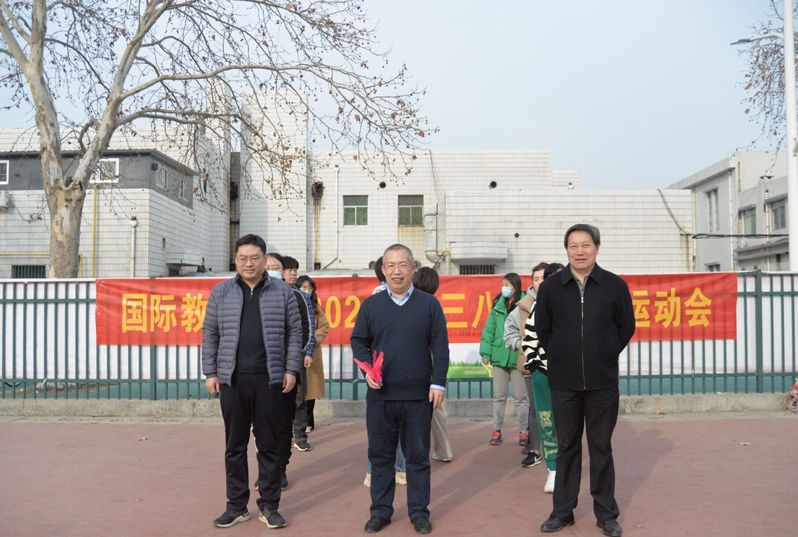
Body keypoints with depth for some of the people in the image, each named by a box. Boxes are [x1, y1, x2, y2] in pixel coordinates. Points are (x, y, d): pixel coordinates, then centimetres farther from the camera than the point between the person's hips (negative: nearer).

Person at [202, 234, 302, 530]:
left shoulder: (282, 292, 3)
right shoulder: (221, 292, 6)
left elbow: (294, 333, 4)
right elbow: (210, 334, 8)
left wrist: (291, 370, -3)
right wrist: (210, 372, 2)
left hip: (270, 379, -1)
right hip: (232, 379, 1)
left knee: (271, 445, 6)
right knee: (235, 445, 9)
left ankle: (269, 505, 18)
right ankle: (237, 505, 21)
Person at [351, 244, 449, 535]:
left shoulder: (429, 303, 2)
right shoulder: (371, 304, 5)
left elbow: (440, 346, 1)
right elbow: (358, 341, 9)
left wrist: (438, 382, -5)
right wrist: (367, 370, -6)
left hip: (418, 396, -1)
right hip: (380, 395, 1)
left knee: (418, 455, 9)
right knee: (380, 454, 10)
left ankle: (419, 511, 23)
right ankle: (380, 511, 24)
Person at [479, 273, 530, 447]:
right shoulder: (498, 307, 6)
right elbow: (488, 331, 6)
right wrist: (486, 352, 0)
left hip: (518, 357, -3)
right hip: (499, 356, 3)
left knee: (521, 396, 7)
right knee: (498, 396, 10)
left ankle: (524, 431, 18)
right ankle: (496, 430, 19)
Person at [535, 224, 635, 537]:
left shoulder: (615, 286, -2)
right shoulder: (550, 287, 0)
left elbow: (626, 327, 9)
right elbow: (542, 329, 10)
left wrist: (605, 356, 9)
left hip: (602, 382, -1)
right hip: (564, 382, 1)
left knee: (601, 448, 8)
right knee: (567, 447, 11)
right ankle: (562, 511, 21)